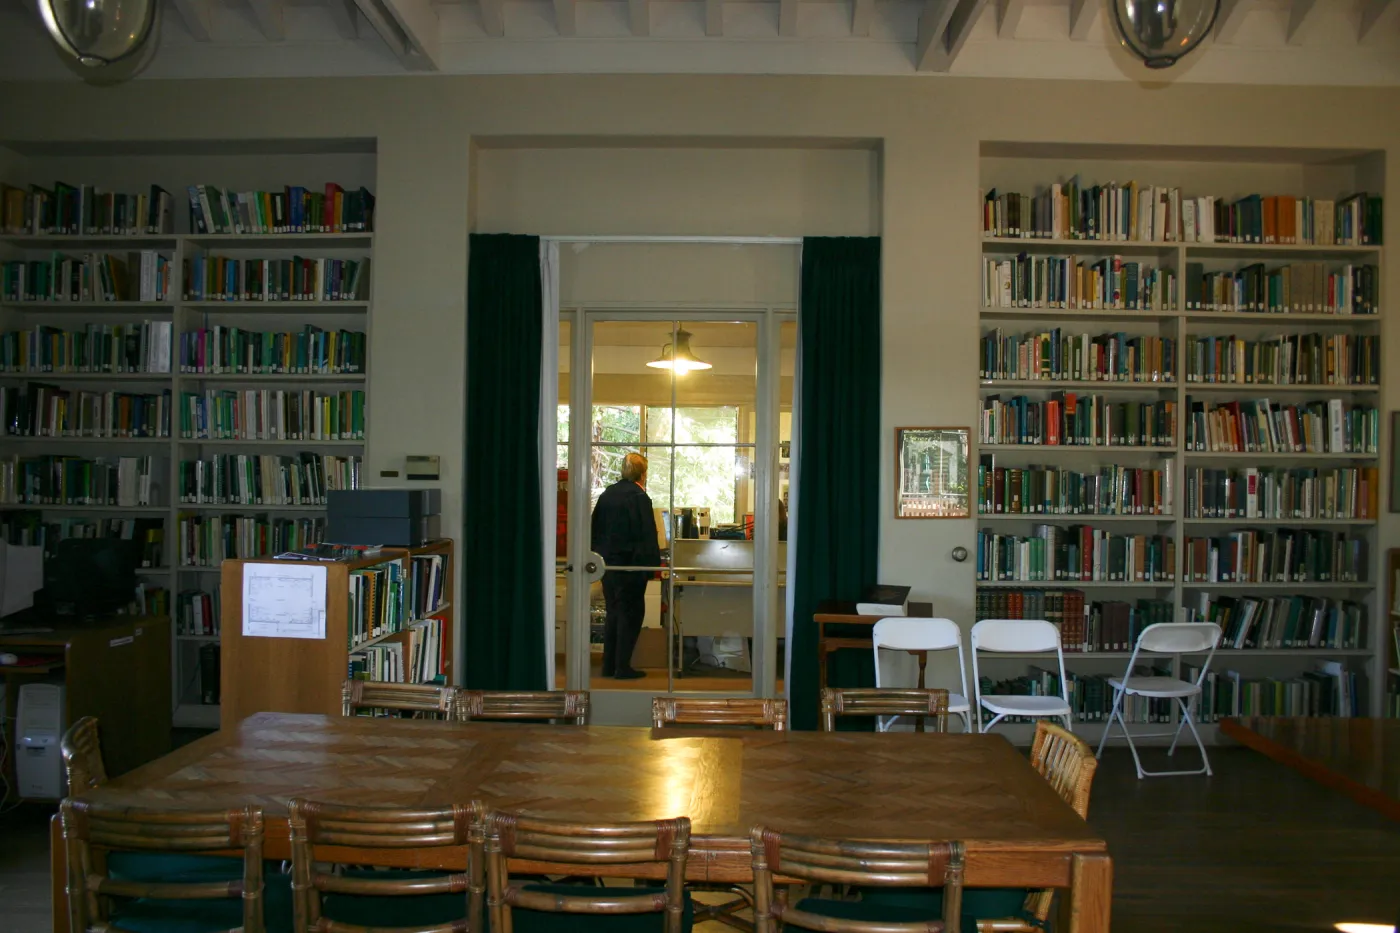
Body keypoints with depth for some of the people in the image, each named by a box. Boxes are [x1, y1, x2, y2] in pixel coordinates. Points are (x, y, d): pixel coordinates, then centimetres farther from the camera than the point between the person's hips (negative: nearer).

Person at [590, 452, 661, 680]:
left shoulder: (607, 494, 8)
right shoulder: (639, 498, -13)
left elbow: (595, 529, 13)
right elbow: (648, 535, -16)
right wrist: (654, 564, -11)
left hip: (607, 563, 7)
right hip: (630, 564, -7)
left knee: (613, 612, 14)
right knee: (631, 613, 1)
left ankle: (609, 665, 16)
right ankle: (623, 667, 0)